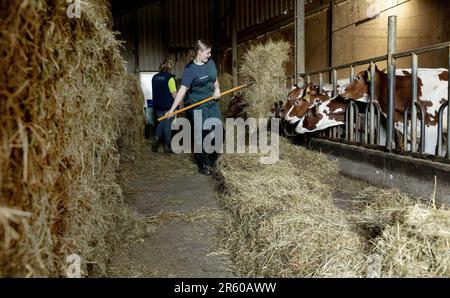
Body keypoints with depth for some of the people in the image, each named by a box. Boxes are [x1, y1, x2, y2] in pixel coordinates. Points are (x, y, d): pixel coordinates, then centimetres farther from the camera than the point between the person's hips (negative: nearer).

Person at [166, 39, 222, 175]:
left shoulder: (210, 62, 4)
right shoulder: (190, 69, -15)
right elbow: (182, 89, -21)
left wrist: (217, 89, -1)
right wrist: (172, 109, -28)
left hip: (212, 103, 6)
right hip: (196, 107, -6)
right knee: (200, 136, 0)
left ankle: (211, 160, 26)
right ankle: (202, 165, 15)